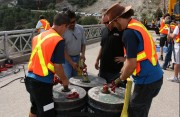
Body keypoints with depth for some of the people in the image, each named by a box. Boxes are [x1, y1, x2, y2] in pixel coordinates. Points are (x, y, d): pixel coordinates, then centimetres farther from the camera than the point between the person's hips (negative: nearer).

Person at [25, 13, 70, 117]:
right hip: (42, 83, -8)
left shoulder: (39, 36, 10)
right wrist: (64, 79, 5)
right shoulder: (59, 40, -14)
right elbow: (57, 66, -14)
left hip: (30, 79, 8)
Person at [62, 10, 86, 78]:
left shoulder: (80, 29, 0)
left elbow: (83, 43, 11)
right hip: (67, 58, -4)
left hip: (77, 57, 5)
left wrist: (82, 54, -7)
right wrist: (72, 62, -18)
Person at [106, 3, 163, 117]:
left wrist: (121, 79, -5)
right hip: (155, 76, 9)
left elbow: (132, 64, -21)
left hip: (146, 80, -9)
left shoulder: (129, 32, -20)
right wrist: (123, 71, 16)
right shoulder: (137, 24, 9)